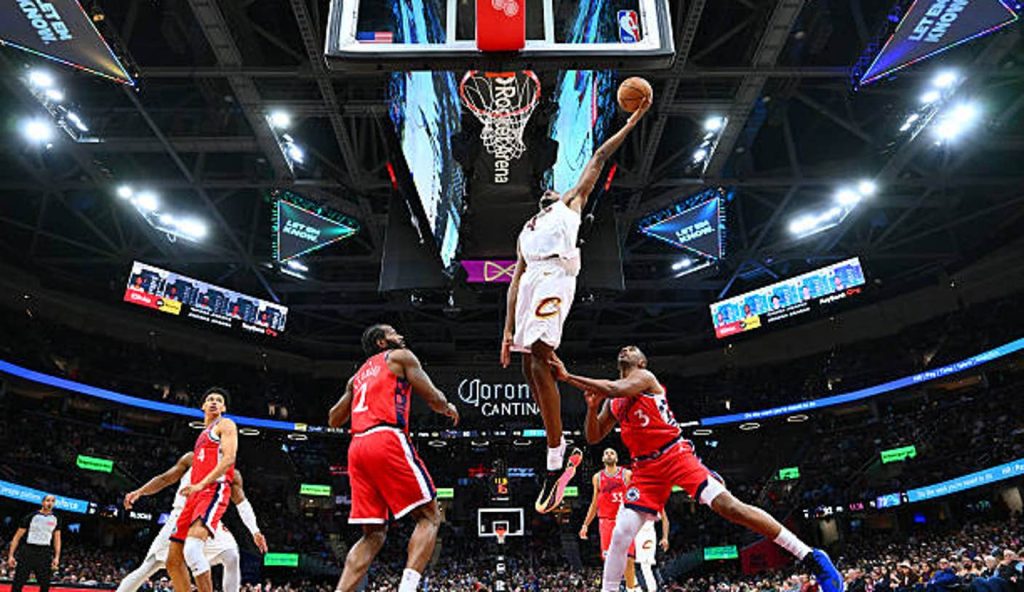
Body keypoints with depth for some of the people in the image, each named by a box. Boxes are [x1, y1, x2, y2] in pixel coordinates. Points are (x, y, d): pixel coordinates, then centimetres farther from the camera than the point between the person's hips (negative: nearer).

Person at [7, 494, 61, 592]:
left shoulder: (56, 519, 9)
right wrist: (11, 555, -6)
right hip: (27, 551, -2)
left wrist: (57, 557, 1)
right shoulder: (31, 516, 0)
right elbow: (17, 537, 1)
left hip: (45, 554, 2)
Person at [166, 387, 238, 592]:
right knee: (173, 560, 7)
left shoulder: (225, 425, 5)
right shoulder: (203, 435, 30)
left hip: (214, 491, -9)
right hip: (195, 495, 9)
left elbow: (228, 459, -10)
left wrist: (201, 484, -18)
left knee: (192, 548, -31)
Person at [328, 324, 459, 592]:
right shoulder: (400, 356, 11)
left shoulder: (358, 376, 30)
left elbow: (334, 420, 34)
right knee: (429, 517, -1)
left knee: (374, 534, 10)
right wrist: (448, 408, 26)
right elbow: (434, 400, 4)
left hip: (357, 448, 7)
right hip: (387, 441, -7)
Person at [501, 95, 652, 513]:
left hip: (555, 278, -6)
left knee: (539, 361, -21)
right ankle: (562, 451, 8)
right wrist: (508, 330, 15)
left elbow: (599, 158, 25)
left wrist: (630, 123, 20)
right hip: (530, 282, 6)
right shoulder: (526, 232, 35)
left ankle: (556, 464, -20)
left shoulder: (571, 203, 27)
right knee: (531, 371, -2)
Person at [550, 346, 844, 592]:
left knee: (726, 505, -18)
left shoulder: (644, 377, -1)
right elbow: (593, 437, 21)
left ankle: (811, 557, -10)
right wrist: (592, 406, 2)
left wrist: (568, 377, -17)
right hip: (646, 468, 6)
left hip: (675, 454, -6)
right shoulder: (611, 401, 20)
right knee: (621, 532, -6)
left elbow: (616, 389, -22)